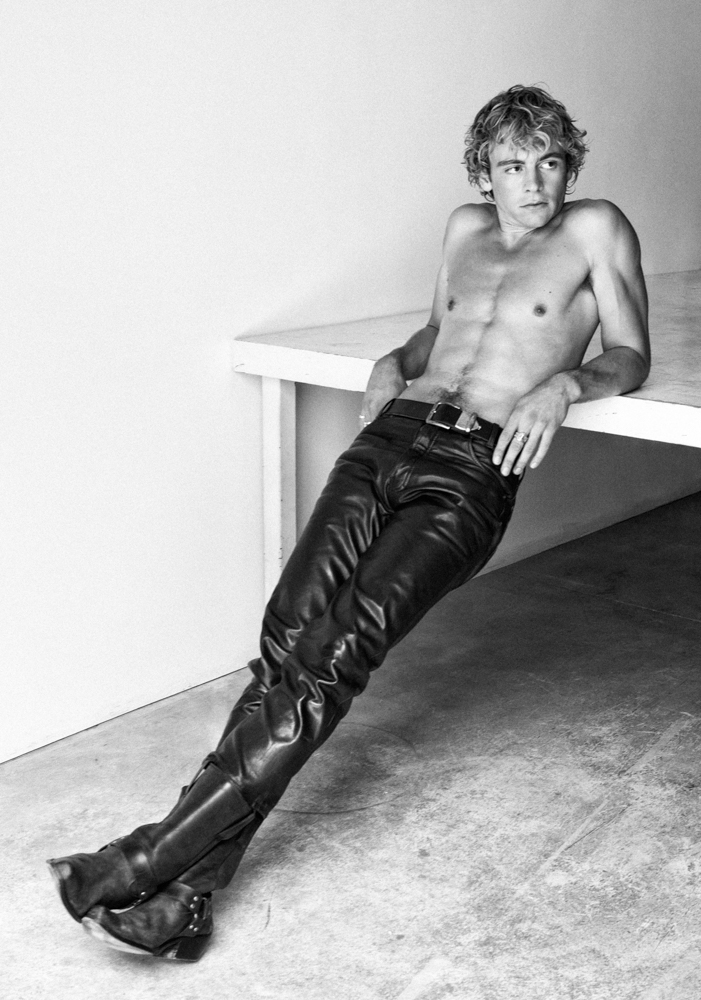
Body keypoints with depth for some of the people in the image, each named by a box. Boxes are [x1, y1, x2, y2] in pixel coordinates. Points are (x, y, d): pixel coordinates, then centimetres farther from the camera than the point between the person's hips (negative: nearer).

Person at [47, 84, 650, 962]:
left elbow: (631, 358, 9)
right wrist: (395, 362, 18)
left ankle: (164, 855, -23)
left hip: (474, 468, -4)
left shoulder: (595, 230, 12)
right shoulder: (465, 228, 26)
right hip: (394, 432, 4)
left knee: (342, 646, -23)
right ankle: (183, 892, -22)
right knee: (290, 626, -18)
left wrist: (564, 383, -11)